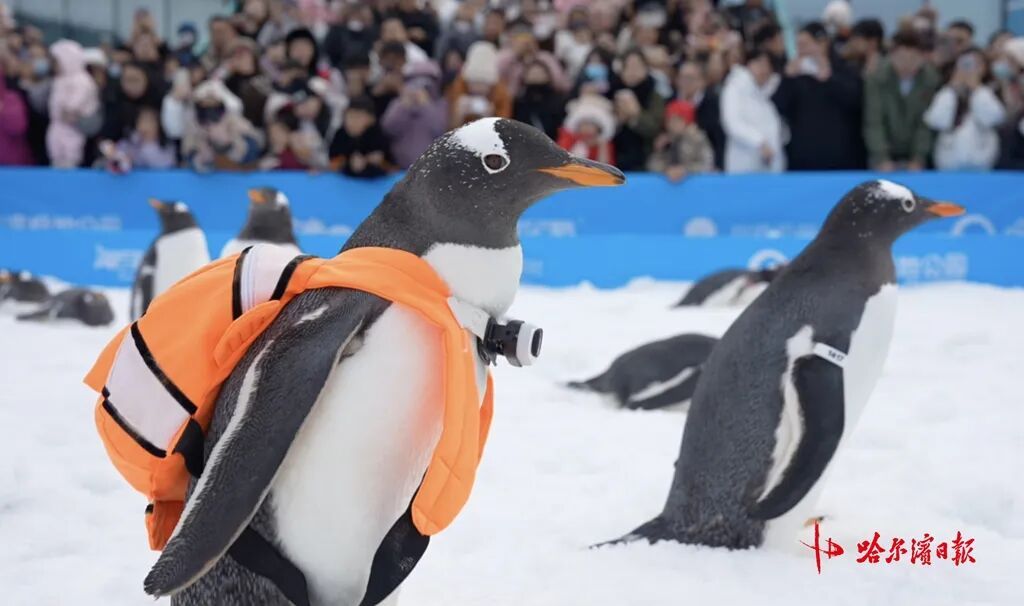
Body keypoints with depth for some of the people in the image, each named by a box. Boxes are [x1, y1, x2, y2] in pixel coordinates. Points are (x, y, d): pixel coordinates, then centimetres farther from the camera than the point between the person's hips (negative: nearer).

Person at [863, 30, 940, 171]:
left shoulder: (932, 80, -13)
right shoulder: (876, 79, -14)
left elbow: (926, 124, -10)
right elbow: (873, 123, -15)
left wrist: (918, 160, -15)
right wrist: (882, 160, -21)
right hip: (886, 153, 0)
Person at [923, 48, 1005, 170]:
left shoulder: (987, 94, 8)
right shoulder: (945, 94, 7)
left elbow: (994, 118, -12)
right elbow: (936, 121, -9)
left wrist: (976, 88, -6)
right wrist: (953, 89, -4)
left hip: (980, 161, 0)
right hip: (950, 162, 0)